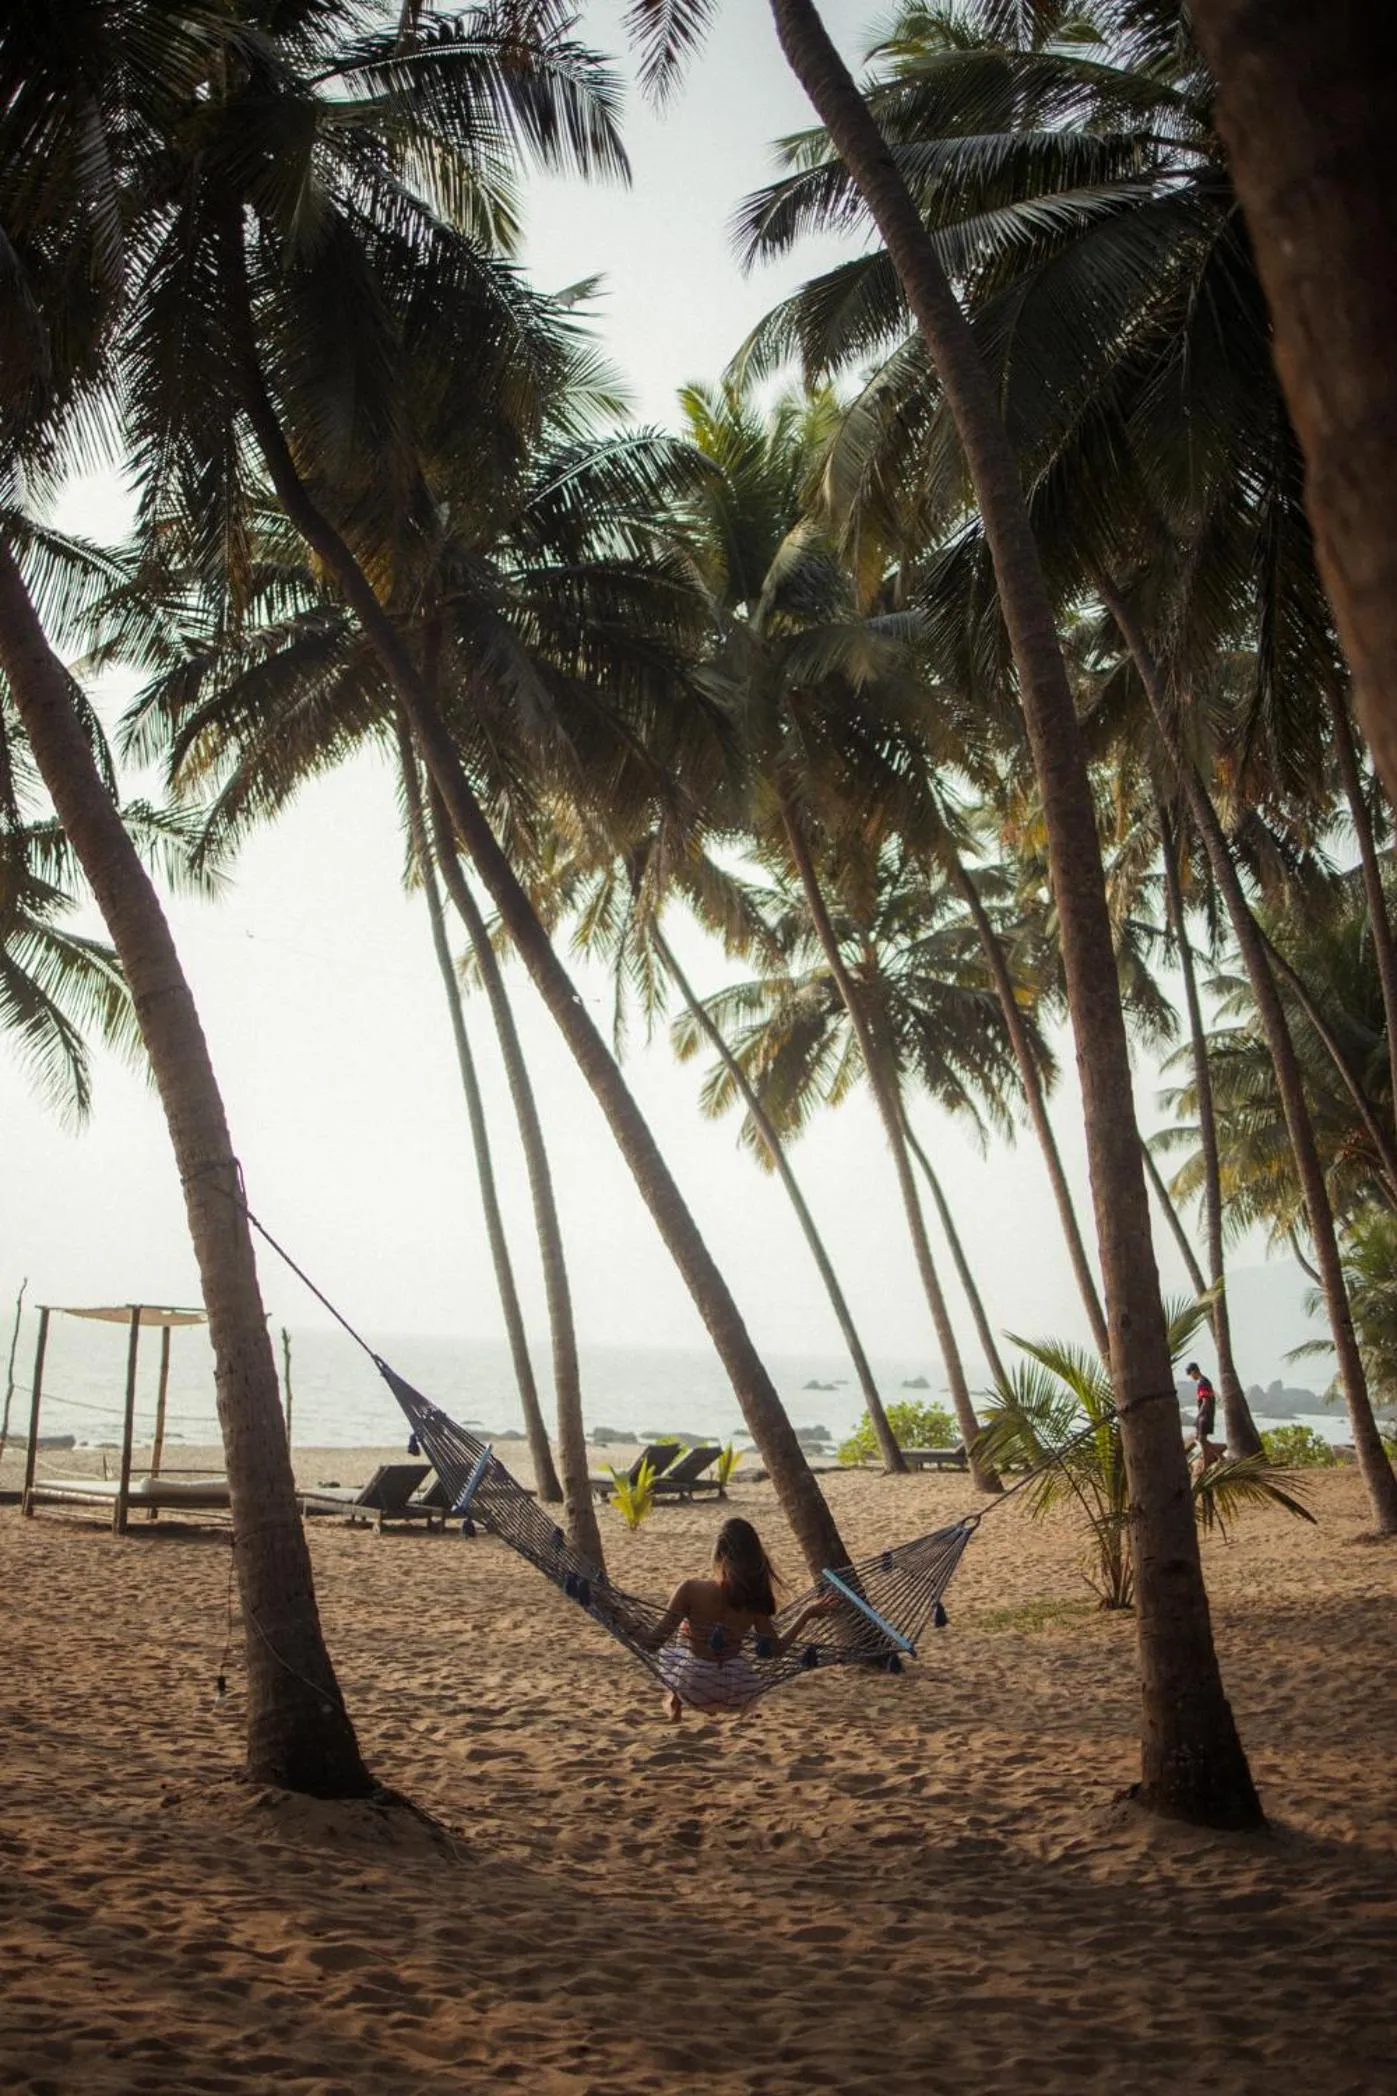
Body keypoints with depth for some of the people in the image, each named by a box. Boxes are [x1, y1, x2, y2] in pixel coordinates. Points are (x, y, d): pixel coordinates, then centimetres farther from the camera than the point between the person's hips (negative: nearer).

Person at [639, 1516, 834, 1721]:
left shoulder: (690, 1590, -21)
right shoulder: (754, 1600, -13)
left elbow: (652, 1643, -20)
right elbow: (776, 1650, -1)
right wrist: (807, 1613, 7)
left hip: (695, 1692, -2)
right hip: (738, 1695, 2)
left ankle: (675, 1701, 31)